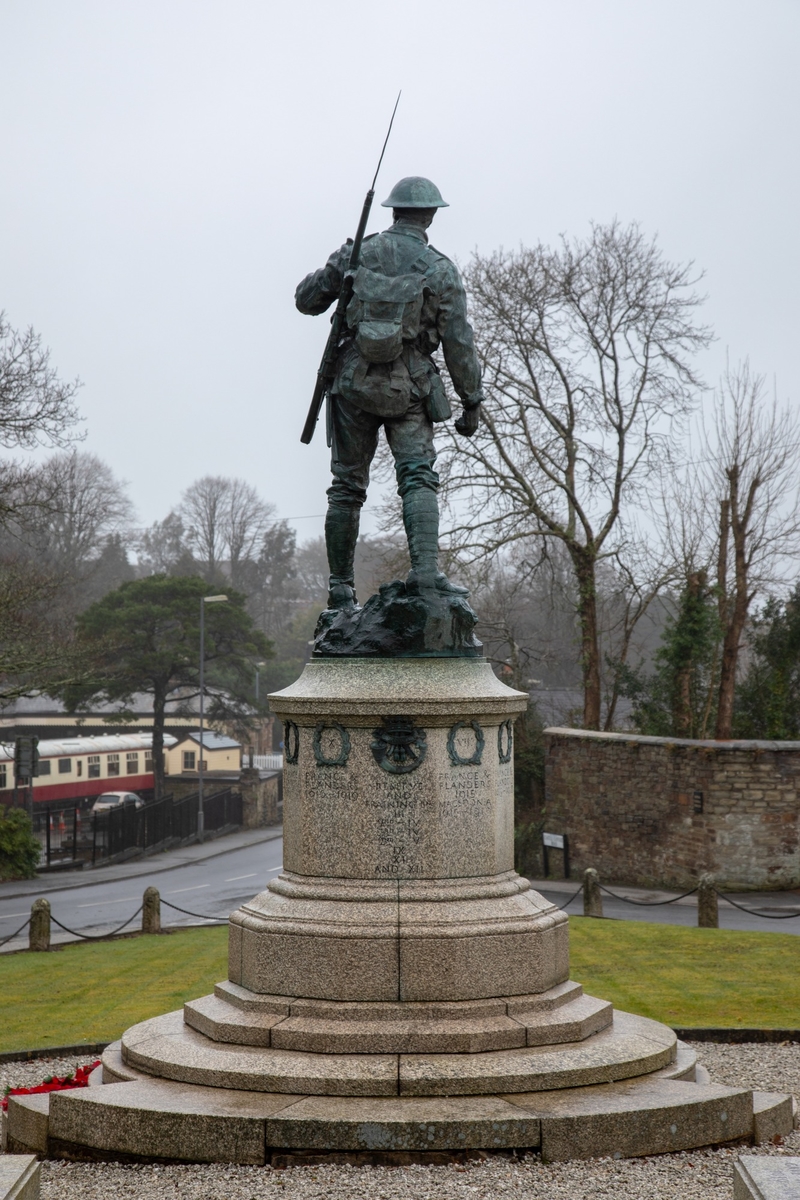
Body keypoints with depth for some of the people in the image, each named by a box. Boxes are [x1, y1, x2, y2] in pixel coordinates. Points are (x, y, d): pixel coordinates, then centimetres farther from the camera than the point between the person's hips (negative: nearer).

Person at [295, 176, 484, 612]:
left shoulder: (357, 252, 3)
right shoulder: (440, 269, -3)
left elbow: (306, 300, 12)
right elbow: (459, 343, -4)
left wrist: (337, 269, 29)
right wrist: (471, 401, 4)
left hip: (354, 380, 3)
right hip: (407, 387, -2)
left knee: (347, 486, 9)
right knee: (418, 477, -7)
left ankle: (341, 587, 13)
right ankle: (425, 568, -27)